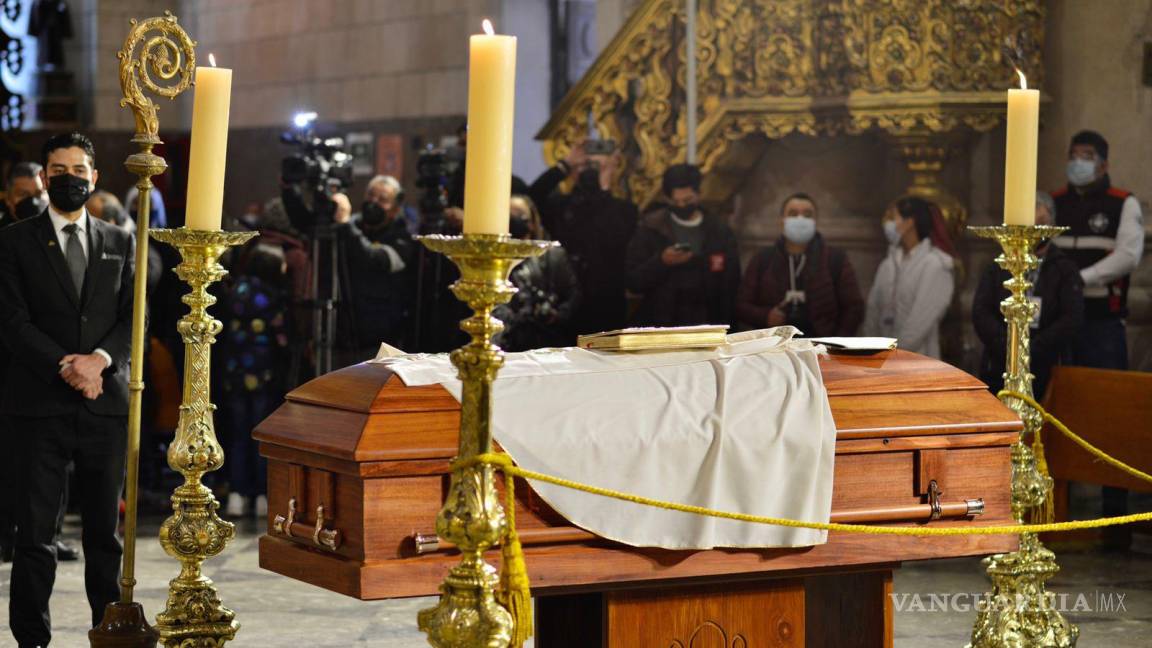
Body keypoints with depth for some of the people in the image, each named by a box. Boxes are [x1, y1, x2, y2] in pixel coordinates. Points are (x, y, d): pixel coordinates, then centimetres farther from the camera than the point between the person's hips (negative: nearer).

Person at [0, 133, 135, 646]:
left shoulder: (119, 243, 14)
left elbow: (133, 316, 8)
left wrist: (101, 358, -11)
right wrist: (65, 368, -15)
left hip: (106, 402, 3)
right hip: (41, 404, -3)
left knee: (105, 530, 6)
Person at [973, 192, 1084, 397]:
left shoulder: (1065, 269, 8)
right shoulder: (997, 267, 13)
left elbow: (1073, 318, -4)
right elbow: (980, 312, 3)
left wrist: (1032, 350, -12)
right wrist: (1008, 347, -12)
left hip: (1046, 373, -2)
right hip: (998, 370, 2)